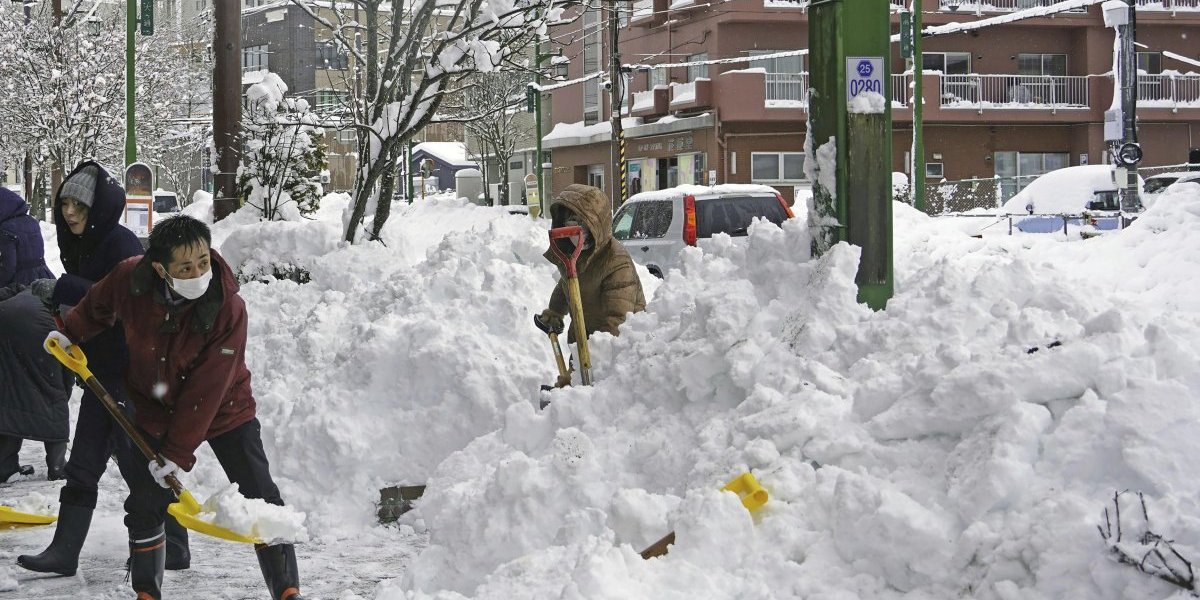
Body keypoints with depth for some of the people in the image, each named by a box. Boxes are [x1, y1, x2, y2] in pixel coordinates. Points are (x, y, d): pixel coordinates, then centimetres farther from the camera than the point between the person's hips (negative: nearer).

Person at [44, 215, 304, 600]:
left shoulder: (229, 309, -31)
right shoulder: (129, 280, -23)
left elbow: (205, 391, -28)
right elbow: (98, 305, 6)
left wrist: (178, 452, -25)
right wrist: (70, 333, 14)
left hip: (223, 409, -3)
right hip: (155, 409, 3)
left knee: (260, 499, -7)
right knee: (145, 504, 4)